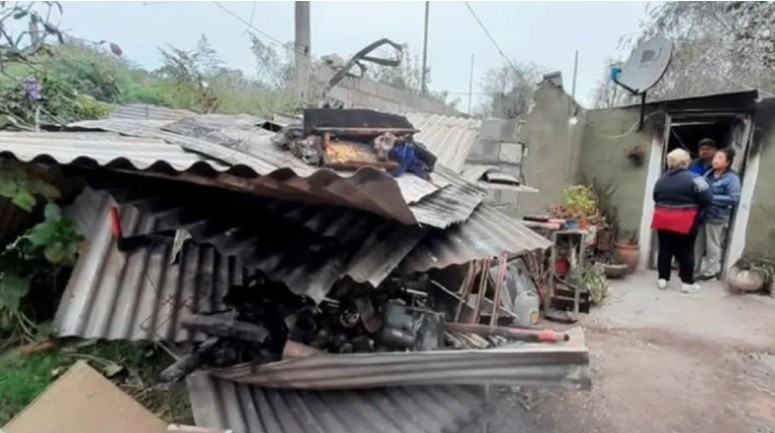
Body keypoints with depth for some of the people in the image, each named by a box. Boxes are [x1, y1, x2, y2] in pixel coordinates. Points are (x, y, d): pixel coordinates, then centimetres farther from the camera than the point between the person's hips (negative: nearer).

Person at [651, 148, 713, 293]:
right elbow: (707, 199, -10)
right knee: (686, 252, 4)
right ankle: (687, 282, 10)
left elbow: (656, 198, 15)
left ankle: (662, 279, 12)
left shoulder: (662, 179, 9)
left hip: (663, 219, 5)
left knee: (665, 250, 10)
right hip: (685, 222, -4)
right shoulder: (693, 178, -9)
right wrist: (697, 208, 7)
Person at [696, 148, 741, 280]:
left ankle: (710, 271, 18)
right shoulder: (708, 174, 10)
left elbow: (734, 198, -15)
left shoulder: (732, 177, -8)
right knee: (698, 244, 13)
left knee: (712, 246, 5)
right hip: (702, 214, 6)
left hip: (717, 217, -6)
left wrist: (712, 198, -19)